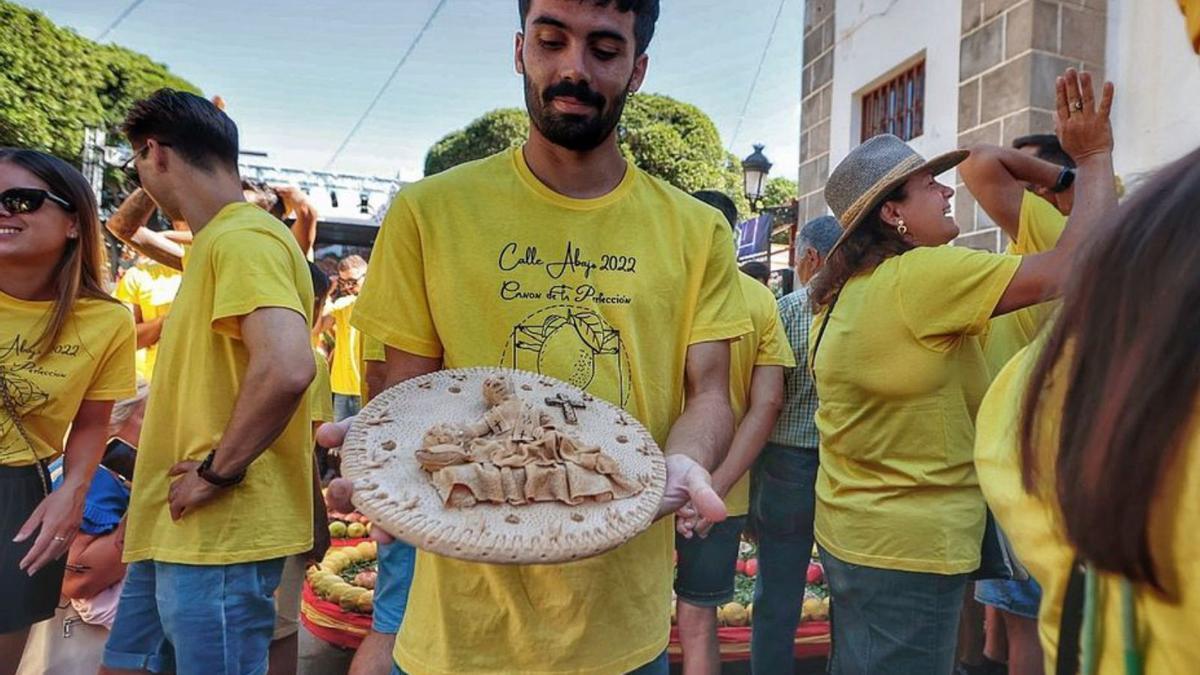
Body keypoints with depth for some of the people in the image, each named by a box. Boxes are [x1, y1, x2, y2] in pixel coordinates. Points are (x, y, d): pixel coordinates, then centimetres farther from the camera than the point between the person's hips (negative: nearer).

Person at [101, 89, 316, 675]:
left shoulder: (243, 238, -16)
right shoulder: (217, 242, 17)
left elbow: (286, 369, -33)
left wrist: (217, 472, -20)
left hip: (221, 534, -10)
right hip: (175, 533, 10)